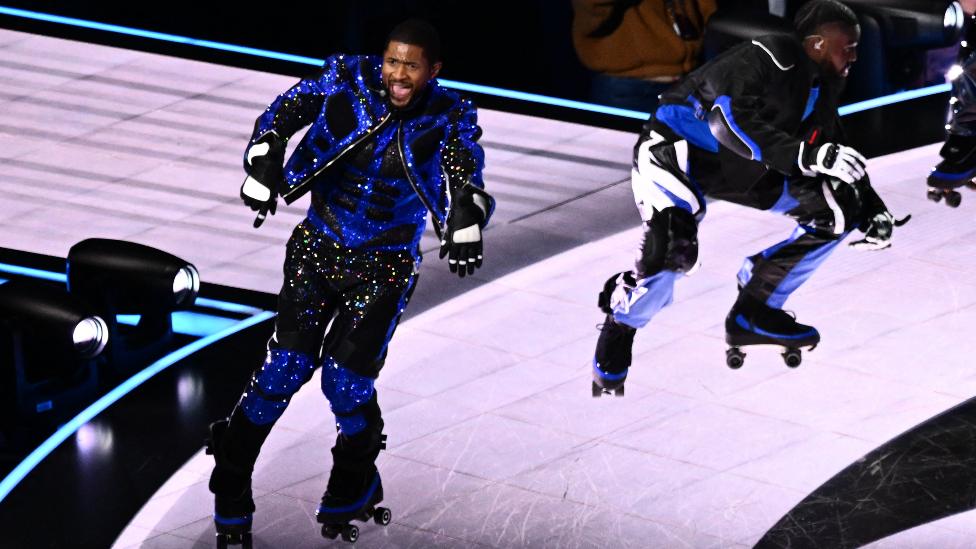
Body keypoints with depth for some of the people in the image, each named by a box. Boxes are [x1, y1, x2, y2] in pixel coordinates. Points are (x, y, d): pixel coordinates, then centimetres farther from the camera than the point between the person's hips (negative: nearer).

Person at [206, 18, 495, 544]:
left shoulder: (449, 118, -10)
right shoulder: (347, 80, -8)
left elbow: (466, 178, -22)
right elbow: (282, 113, 1)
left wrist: (465, 223, -42)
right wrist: (263, 163, -15)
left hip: (383, 267, -1)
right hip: (318, 246, 1)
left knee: (346, 381, -8)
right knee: (287, 366, -9)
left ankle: (354, 487, 20)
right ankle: (231, 483, 8)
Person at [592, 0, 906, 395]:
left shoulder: (821, 88, 3)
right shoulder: (768, 59, -25)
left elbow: (836, 154, 16)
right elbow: (729, 121, -39)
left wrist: (873, 209, 3)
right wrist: (802, 155, -45)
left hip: (736, 170, 9)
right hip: (673, 147, -9)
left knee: (836, 208, -1)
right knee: (673, 248, -34)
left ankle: (753, 314, 6)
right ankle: (620, 326, -3)